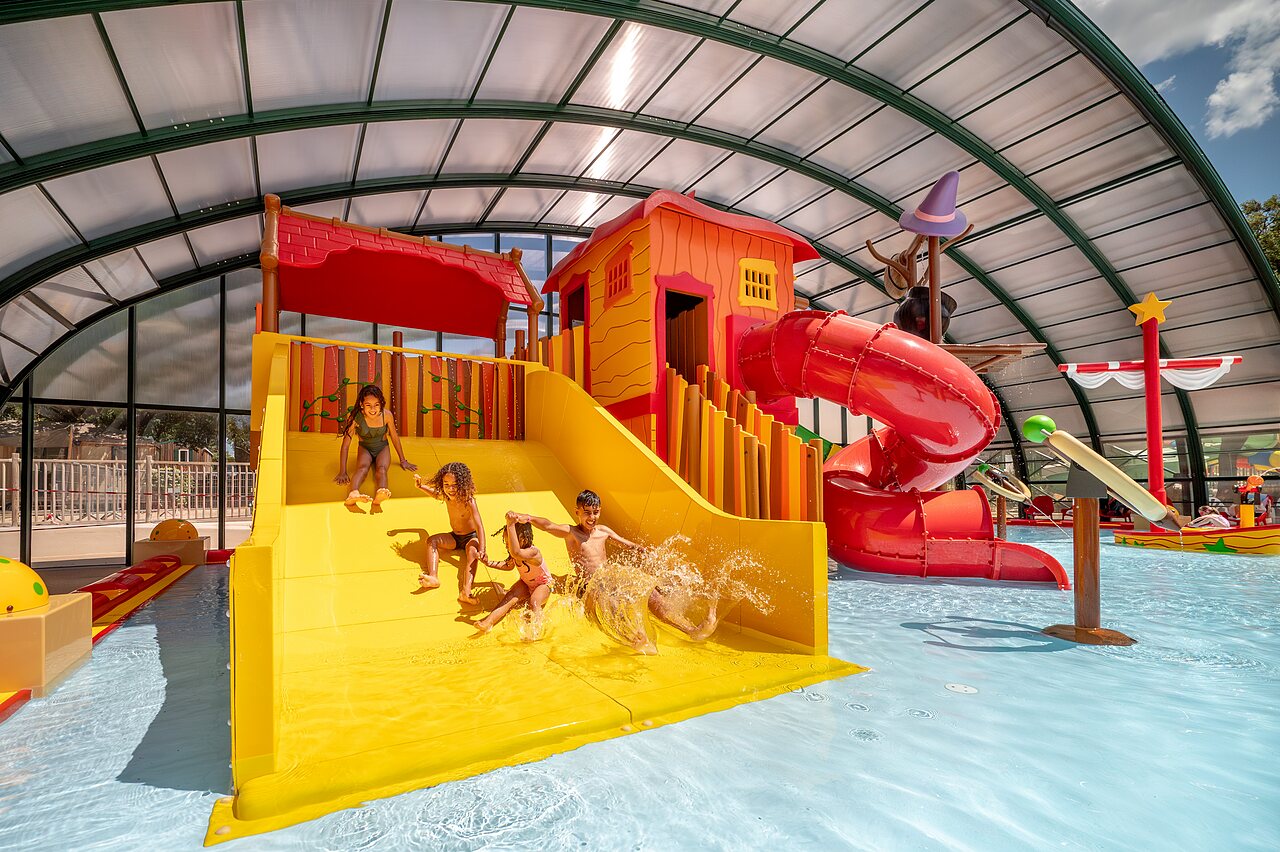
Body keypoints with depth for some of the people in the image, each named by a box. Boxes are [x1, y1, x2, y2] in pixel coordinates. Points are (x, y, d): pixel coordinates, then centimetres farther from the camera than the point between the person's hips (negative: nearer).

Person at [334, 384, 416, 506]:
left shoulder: (386, 415, -18)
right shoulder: (354, 417, -22)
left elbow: (395, 437, -3)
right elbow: (345, 444, -20)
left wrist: (403, 460, 5)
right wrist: (342, 472, -24)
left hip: (382, 448, 0)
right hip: (365, 449, 0)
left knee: (381, 469, -32)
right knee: (363, 468, -33)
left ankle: (382, 492, -64)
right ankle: (354, 493, -63)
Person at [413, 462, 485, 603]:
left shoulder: (469, 501, -27)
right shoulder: (446, 496, -7)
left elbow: (479, 526, -32)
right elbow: (435, 493, 22)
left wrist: (481, 550, -42)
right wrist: (420, 486, 8)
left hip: (471, 537, -7)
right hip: (454, 537, 7)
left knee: (473, 552, -36)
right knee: (431, 541, -15)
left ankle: (465, 591, -55)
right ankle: (433, 577, -34)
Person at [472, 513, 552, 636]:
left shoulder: (533, 552, -37)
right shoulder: (514, 555, -13)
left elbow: (516, 553, -60)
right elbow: (509, 566, 10)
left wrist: (511, 525, -64)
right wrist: (489, 563, -6)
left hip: (543, 585, -6)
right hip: (526, 584, 6)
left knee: (534, 602, -35)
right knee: (510, 598, -21)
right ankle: (489, 622, -32)